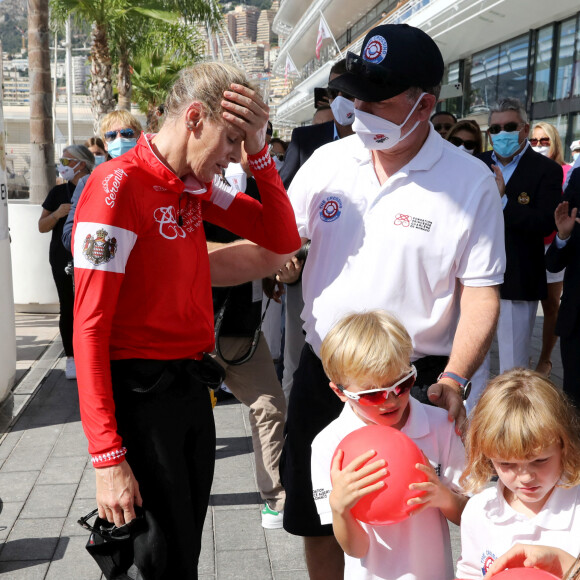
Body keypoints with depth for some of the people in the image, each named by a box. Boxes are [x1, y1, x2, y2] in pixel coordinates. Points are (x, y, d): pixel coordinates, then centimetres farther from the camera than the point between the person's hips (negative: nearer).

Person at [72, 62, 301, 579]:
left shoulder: (198, 187, 7)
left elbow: (283, 240, 7)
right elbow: (89, 327, -20)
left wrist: (259, 152, -5)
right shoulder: (120, 183, -17)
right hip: (140, 394, -7)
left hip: (193, 388, 8)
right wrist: (107, 457, -22)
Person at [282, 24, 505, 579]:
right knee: (314, 518, 17)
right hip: (322, 370, 4)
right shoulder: (327, 162, 0)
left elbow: (481, 295, -8)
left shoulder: (470, 183, -10)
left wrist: (454, 379, -21)